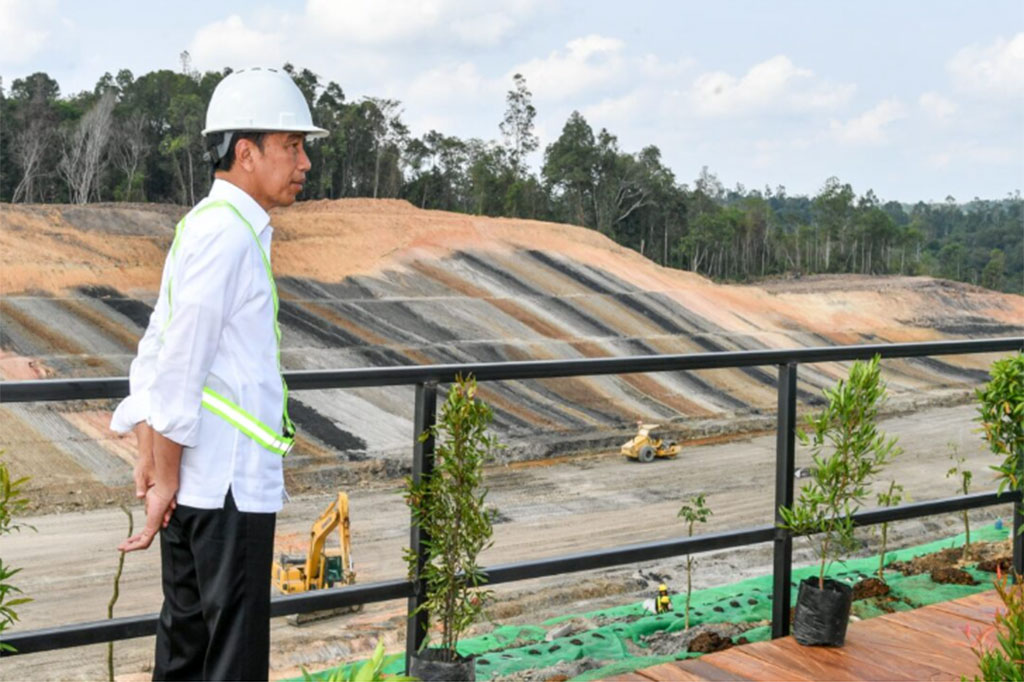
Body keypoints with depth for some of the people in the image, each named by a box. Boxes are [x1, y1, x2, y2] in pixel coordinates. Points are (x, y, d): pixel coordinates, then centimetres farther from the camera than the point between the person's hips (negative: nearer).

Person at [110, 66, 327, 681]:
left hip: (192, 482, 10)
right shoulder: (229, 231, -15)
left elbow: (156, 352, 14)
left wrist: (149, 454, 9)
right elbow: (180, 362, -19)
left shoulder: (205, 227, 15)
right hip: (228, 479, -10)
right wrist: (165, 477, -15)